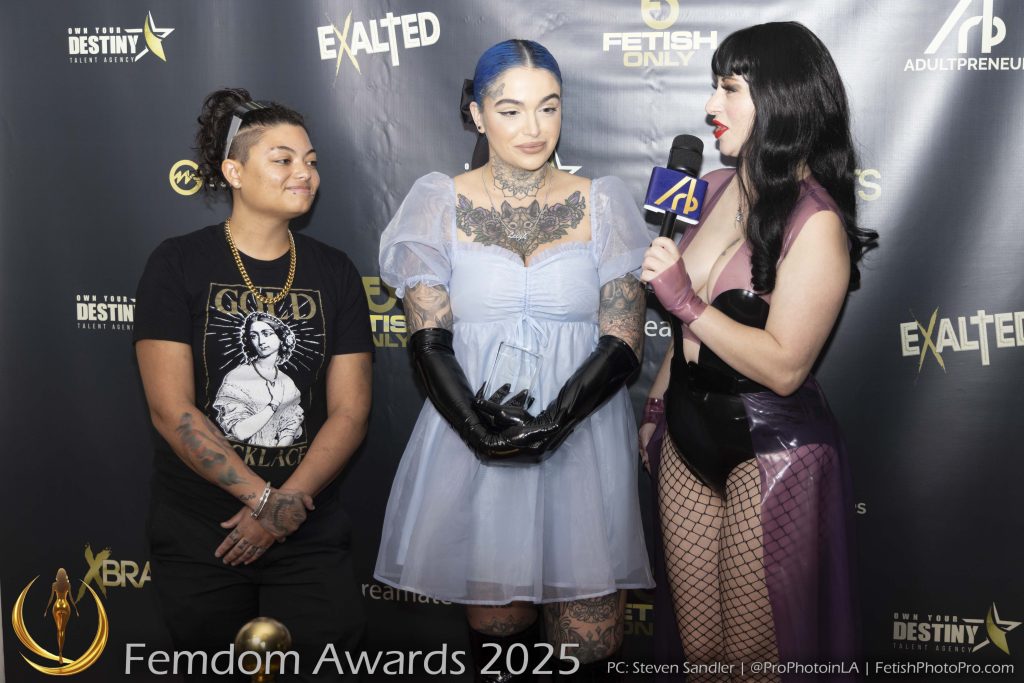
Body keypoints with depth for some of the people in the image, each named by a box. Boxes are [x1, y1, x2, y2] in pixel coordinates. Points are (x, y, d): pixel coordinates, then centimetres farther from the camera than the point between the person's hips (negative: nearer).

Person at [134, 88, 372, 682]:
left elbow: (349, 413, -2)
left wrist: (287, 505, -14)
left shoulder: (333, 272, 3)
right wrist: (263, 496, -16)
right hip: (199, 537, -1)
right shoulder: (179, 264, -5)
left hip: (311, 539, 2)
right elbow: (171, 409, -12)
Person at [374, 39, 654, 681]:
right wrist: (480, 429, -17)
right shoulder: (442, 204, 3)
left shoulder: (601, 204, 4)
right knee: (496, 627, 6)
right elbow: (429, 340, -1)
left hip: (584, 443, 0)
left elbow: (624, 341, -2)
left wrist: (555, 422, -17)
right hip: (471, 441, 0)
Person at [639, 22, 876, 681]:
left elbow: (784, 367, -22)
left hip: (771, 449, -7)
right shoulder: (717, 188, 4)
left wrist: (684, 300, -23)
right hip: (692, 430, 7)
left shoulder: (816, 224, -19)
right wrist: (656, 405, 20)